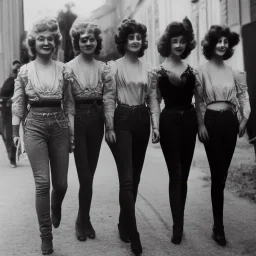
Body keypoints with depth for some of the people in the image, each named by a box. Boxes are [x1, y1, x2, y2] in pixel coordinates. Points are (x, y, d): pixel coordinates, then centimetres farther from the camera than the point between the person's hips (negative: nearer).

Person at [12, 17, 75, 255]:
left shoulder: (64, 70, 2)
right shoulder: (24, 71, 0)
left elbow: (69, 103, 6)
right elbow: (18, 104, 4)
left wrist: (72, 132, 3)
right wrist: (15, 132, 1)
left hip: (59, 126, 2)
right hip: (34, 126, -1)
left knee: (61, 183, 8)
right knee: (42, 183, -7)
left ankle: (56, 208, 44)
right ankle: (46, 235, 6)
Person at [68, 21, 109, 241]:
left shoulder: (103, 68, 6)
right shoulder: (69, 68, -4)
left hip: (96, 121, 3)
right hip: (77, 120, -3)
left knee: (89, 174, 11)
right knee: (85, 176, -4)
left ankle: (83, 220, 26)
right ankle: (84, 221, 14)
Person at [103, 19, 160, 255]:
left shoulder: (147, 68, 10)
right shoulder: (114, 66, -3)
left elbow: (153, 98, 9)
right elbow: (109, 98, -6)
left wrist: (155, 125, 0)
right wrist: (109, 127, -12)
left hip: (142, 120, 5)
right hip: (122, 120, -5)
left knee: (135, 176, 10)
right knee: (127, 178, -8)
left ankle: (124, 224, 26)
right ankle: (133, 234, -6)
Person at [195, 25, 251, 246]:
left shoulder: (233, 72, 9)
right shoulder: (202, 71, -2)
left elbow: (243, 95, 11)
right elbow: (198, 100, -5)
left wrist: (245, 119, -1)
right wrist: (201, 124, -11)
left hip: (230, 121, 4)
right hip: (211, 121, -4)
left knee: (223, 173, 10)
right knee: (218, 174, -6)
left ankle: (218, 222, 24)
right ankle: (218, 226, 2)